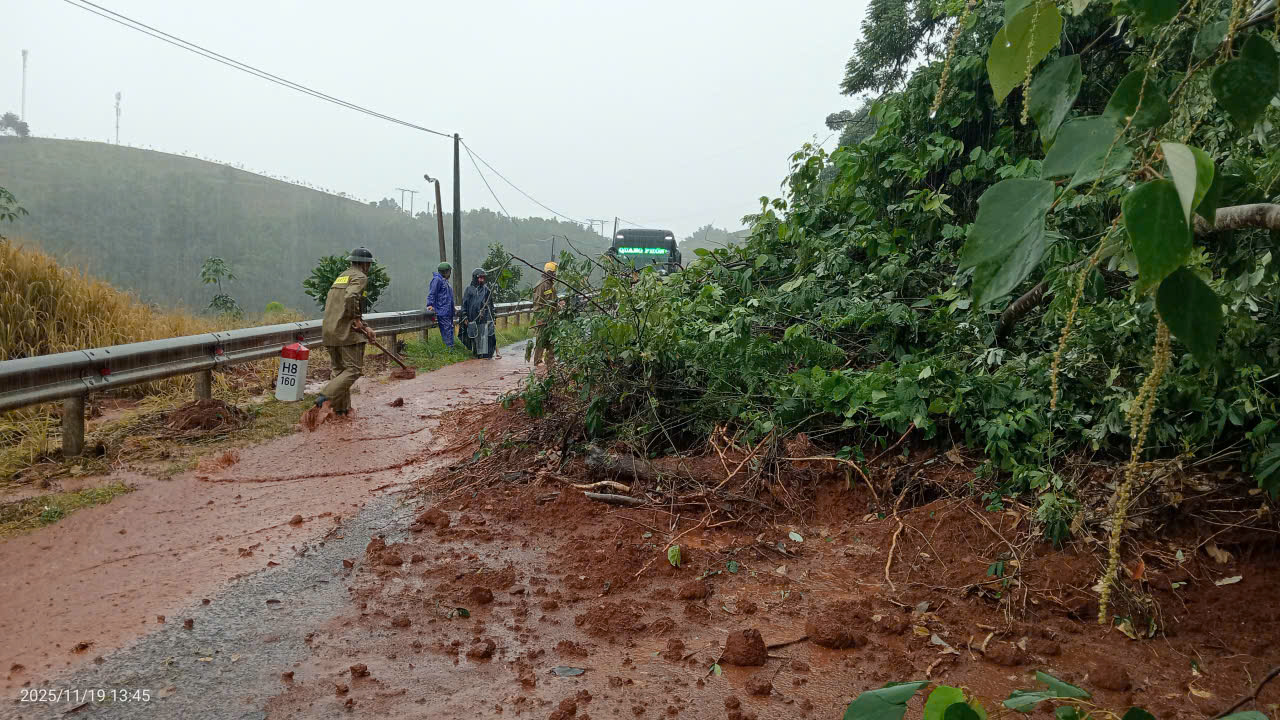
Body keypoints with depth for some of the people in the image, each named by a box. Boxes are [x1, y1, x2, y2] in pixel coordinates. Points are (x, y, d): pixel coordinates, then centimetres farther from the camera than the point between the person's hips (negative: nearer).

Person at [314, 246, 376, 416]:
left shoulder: (341, 276, 23)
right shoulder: (360, 277, -5)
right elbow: (351, 297, -25)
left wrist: (364, 327, 22)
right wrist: (357, 319, -12)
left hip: (329, 330, 9)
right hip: (347, 331, -9)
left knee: (338, 369, 13)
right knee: (354, 369, -5)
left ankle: (341, 408, 14)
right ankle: (325, 396, -17)